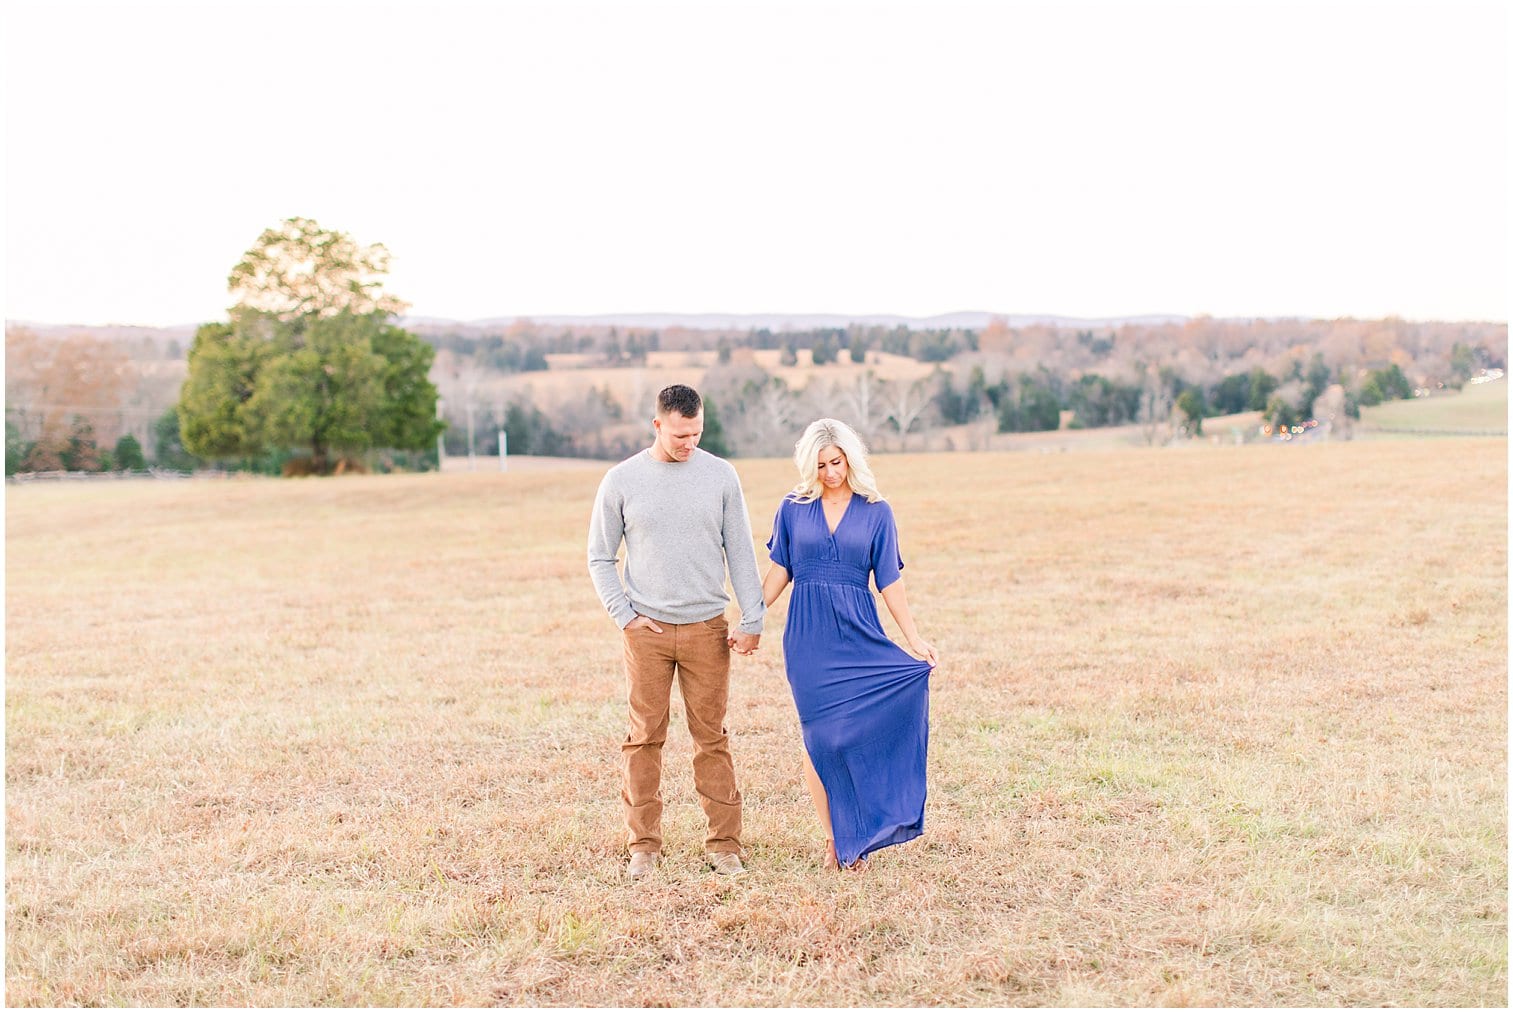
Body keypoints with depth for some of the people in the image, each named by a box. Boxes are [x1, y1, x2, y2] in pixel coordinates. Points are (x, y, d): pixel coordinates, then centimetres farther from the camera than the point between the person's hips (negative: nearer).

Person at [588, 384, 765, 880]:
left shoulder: (720, 475, 3)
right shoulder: (621, 480, 1)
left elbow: (740, 553, 6)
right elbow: (599, 558, 7)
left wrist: (752, 620, 1)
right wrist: (624, 614, -3)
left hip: (707, 629, 0)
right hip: (646, 632, 0)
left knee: (712, 739, 4)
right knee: (644, 740, 2)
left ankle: (724, 844, 10)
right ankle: (644, 845, 11)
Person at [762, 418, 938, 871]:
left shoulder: (876, 512, 3)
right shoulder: (793, 508, 5)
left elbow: (889, 581, 3)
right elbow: (780, 570, 9)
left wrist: (914, 638, -3)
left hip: (858, 634, 0)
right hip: (808, 636, 1)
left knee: (861, 730, -7)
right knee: (820, 737, 0)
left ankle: (856, 836, 7)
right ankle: (834, 839, 9)